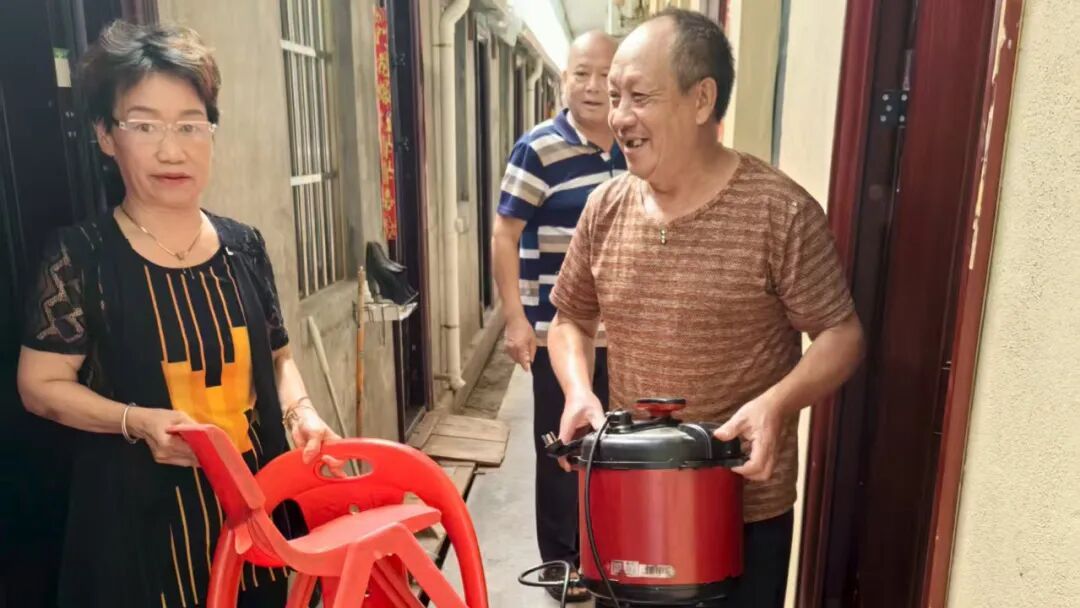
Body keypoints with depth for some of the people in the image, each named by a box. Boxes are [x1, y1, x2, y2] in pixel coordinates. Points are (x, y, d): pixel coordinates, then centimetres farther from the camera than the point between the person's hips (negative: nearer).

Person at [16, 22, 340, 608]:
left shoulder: (243, 247, 1)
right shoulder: (80, 255, -10)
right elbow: (41, 384, -5)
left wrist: (299, 409, -8)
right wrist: (137, 421, -20)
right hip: (144, 516, -3)